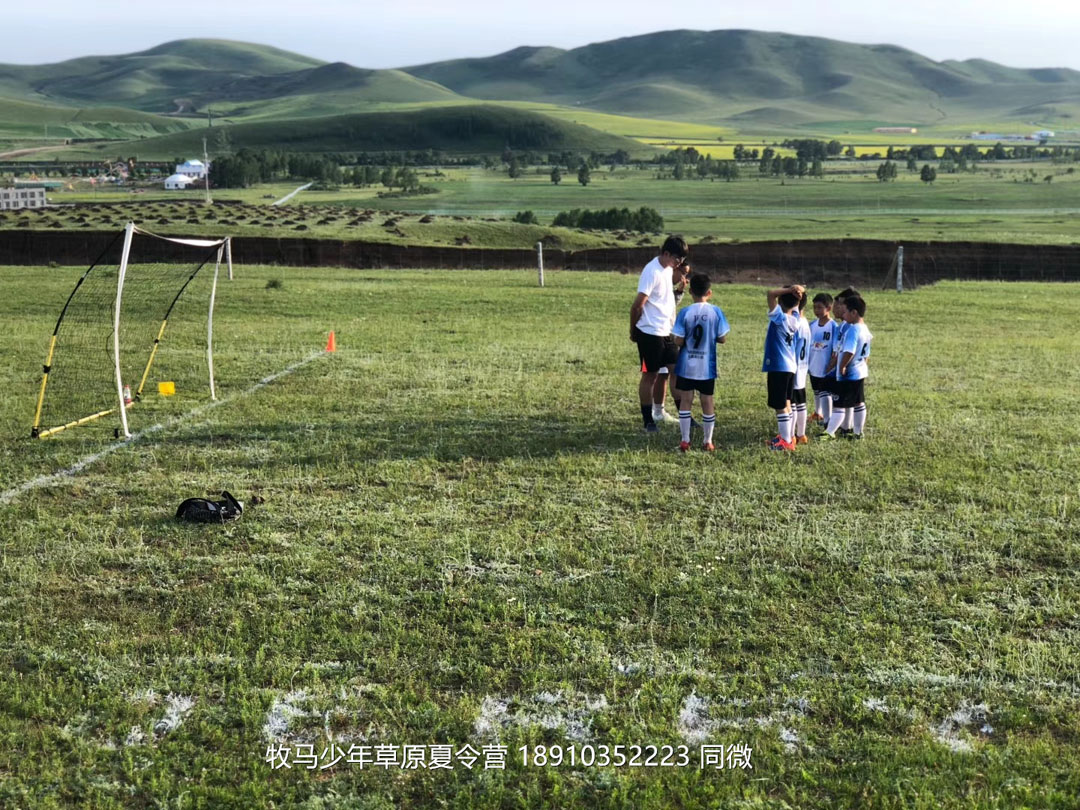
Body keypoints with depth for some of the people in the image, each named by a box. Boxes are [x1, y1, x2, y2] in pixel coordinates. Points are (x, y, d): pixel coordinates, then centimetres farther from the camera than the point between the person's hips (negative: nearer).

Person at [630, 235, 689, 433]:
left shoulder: (668, 269, 8)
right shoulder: (652, 272, -20)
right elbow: (637, 305, -17)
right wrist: (633, 331, -7)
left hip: (666, 332, 8)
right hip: (650, 333, -8)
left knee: (677, 371, 6)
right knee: (649, 376, 2)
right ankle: (648, 421, 13)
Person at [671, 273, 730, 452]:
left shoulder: (685, 313, -12)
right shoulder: (716, 312, -9)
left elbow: (678, 341, -11)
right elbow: (722, 338, -4)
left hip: (686, 365, -1)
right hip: (707, 367, 1)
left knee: (685, 401, 9)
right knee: (708, 402, 11)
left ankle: (685, 441, 10)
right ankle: (708, 442, 16)